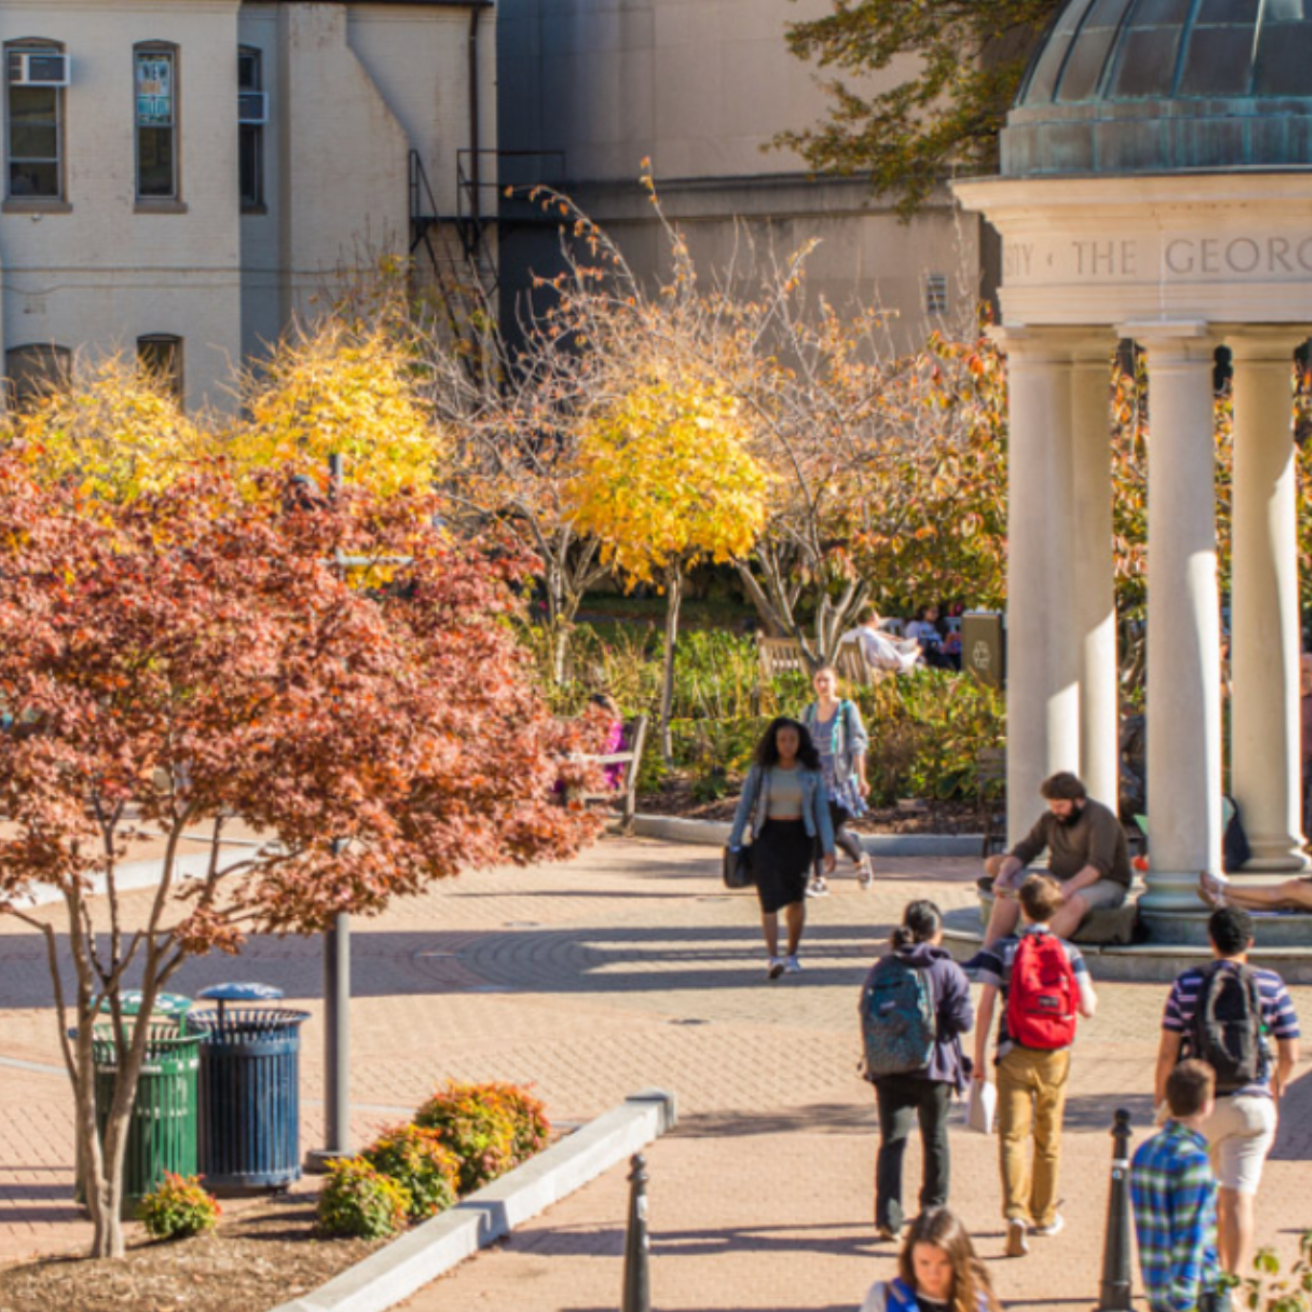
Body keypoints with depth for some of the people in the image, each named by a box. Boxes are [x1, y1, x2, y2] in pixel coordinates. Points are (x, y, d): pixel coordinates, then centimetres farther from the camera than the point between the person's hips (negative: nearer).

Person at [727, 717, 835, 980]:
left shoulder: (810, 772, -1)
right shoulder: (760, 770, -3)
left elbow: (821, 810, 1)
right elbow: (744, 806, 0)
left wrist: (828, 849, -6)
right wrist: (734, 845, -4)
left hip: (799, 837, 2)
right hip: (767, 836, -1)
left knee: (796, 898, 9)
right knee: (770, 896, -13)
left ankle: (792, 954, 27)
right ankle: (773, 958, -21)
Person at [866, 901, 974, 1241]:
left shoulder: (882, 969, -1)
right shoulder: (948, 971, -9)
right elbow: (962, 1020, -13)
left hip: (889, 1070, 1)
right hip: (935, 1069, -1)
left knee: (892, 1141, 1)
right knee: (935, 1140, 17)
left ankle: (887, 1217, -13)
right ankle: (933, 1208, 31)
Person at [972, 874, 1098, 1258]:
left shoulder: (1002, 951, -5)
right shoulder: (1068, 953, -1)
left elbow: (986, 1006, -8)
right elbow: (1087, 1007, -5)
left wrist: (979, 1057, -2)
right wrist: (1093, 994, 18)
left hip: (1015, 1056, -2)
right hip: (1055, 1056, 2)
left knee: (1012, 1136, -5)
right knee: (1049, 1138, 16)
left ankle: (1016, 1212, -24)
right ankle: (1044, 1215, 27)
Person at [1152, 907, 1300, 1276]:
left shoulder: (1187, 984, -2)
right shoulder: (1271, 985, -1)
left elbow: (1168, 1052, -3)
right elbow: (1289, 1054, 2)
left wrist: (1161, 1102, 9)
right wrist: (1276, 1086, 23)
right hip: (1252, 1103, -1)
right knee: (1239, 1197, -3)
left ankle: (1220, 1271, 31)